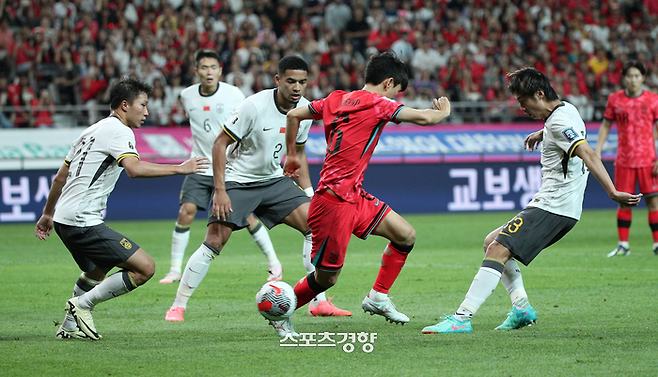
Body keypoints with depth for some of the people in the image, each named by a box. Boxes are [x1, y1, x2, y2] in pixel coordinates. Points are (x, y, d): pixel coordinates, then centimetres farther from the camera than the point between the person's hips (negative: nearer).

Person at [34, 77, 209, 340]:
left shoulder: (93, 130, 20)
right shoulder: (119, 131, -9)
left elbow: (60, 177, 26)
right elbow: (134, 168, -28)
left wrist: (48, 214, 36)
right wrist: (179, 169, -22)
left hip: (64, 220, 10)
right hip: (83, 222, -10)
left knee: (96, 271, 34)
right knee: (145, 268, -13)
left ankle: (70, 326, 35)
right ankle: (83, 304, -7)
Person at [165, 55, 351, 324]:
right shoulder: (255, 105, -22)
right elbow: (220, 143, -17)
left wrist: (308, 191, 6)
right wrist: (220, 191, -22)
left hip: (274, 180, 5)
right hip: (237, 181, -5)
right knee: (214, 242, -15)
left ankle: (319, 303, -3)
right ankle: (178, 306, -3)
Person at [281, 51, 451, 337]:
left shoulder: (336, 100, 11)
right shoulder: (378, 104, -11)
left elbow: (294, 115, 15)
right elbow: (424, 118, -14)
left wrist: (292, 155, 27)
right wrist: (443, 111, 8)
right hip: (334, 203, -9)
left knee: (406, 235, 9)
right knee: (327, 277, 0)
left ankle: (377, 297, 17)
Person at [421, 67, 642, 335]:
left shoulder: (559, 121, -16)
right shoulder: (566, 109, 15)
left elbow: (588, 154, -29)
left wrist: (612, 192, -39)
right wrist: (542, 134, 35)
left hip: (553, 208, -11)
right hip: (555, 206, 11)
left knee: (498, 249, -19)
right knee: (492, 242, 16)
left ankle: (462, 318, -26)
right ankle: (522, 307, 7)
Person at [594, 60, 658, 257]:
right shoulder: (615, 100, 4)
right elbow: (605, 125, 12)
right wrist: (597, 151, 3)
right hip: (623, 160, 1)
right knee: (623, 202, 2)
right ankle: (623, 245, 8)